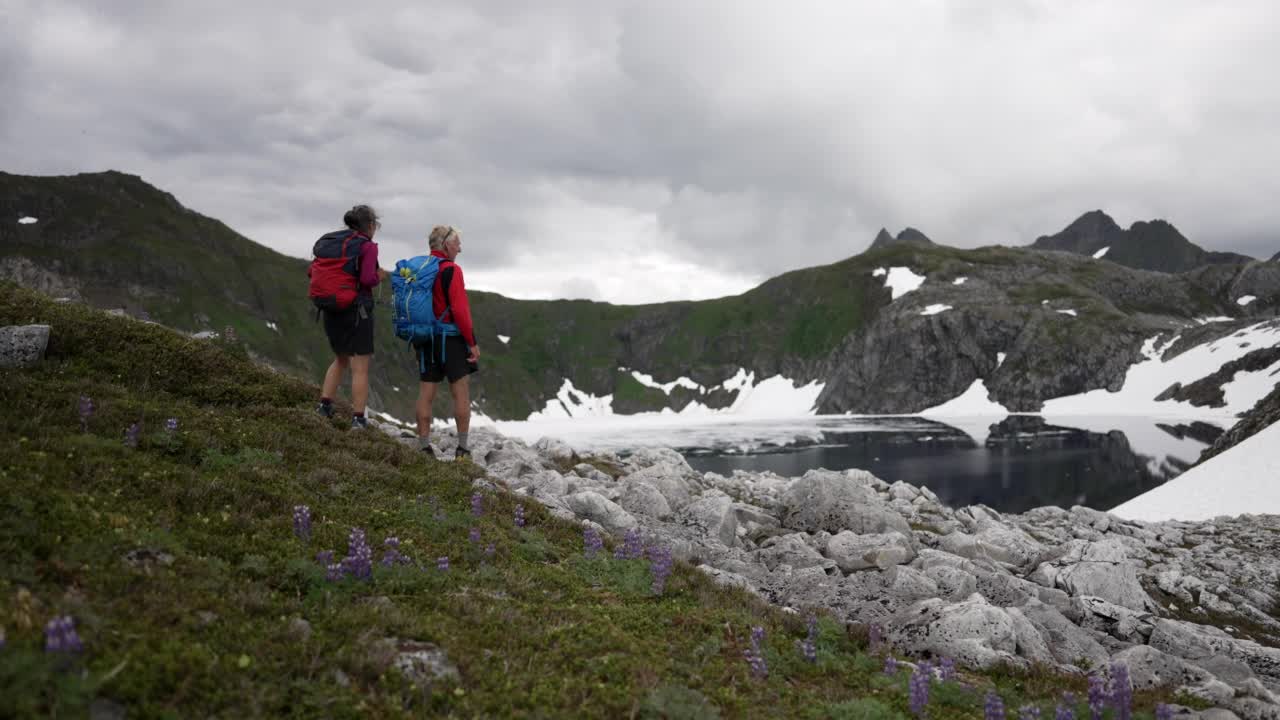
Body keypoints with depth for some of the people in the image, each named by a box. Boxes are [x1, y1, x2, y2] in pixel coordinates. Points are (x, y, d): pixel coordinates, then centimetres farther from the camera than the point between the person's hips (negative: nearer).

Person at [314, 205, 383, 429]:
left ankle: (325, 405, 19)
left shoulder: (327, 241, 8)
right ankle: (358, 419, 1)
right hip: (357, 309, -6)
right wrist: (378, 277, 0)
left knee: (341, 359, 25)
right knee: (360, 367, 1)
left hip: (330, 309, 7)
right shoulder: (366, 246, -10)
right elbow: (367, 279, -21)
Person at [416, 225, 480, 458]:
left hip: (425, 340, 7)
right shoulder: (451, 270, -12)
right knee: (461, 393, 2)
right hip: (451, 339, -7)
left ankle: (424, 446, 9)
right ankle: (462, 448, 4)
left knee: (425, 394, 7)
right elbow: (460, 310, -18)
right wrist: (472, 342, -12)